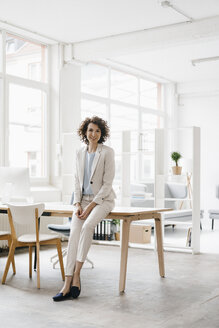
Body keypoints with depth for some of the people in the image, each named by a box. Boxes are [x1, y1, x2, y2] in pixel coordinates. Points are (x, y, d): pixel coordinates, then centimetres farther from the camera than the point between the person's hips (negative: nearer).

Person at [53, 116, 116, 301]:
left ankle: (76, 274, -25)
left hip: (103, 199, -4)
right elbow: (77, 181, 11)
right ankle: (68, 283, -23)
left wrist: (91, 206, -16)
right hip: (83, 200, 4)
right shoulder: (80, 154, 10)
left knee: (88, 226, -31)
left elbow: (107, 183, -11)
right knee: (74, 232, -19)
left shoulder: (107, 152, -6)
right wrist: (78, 204, -4)